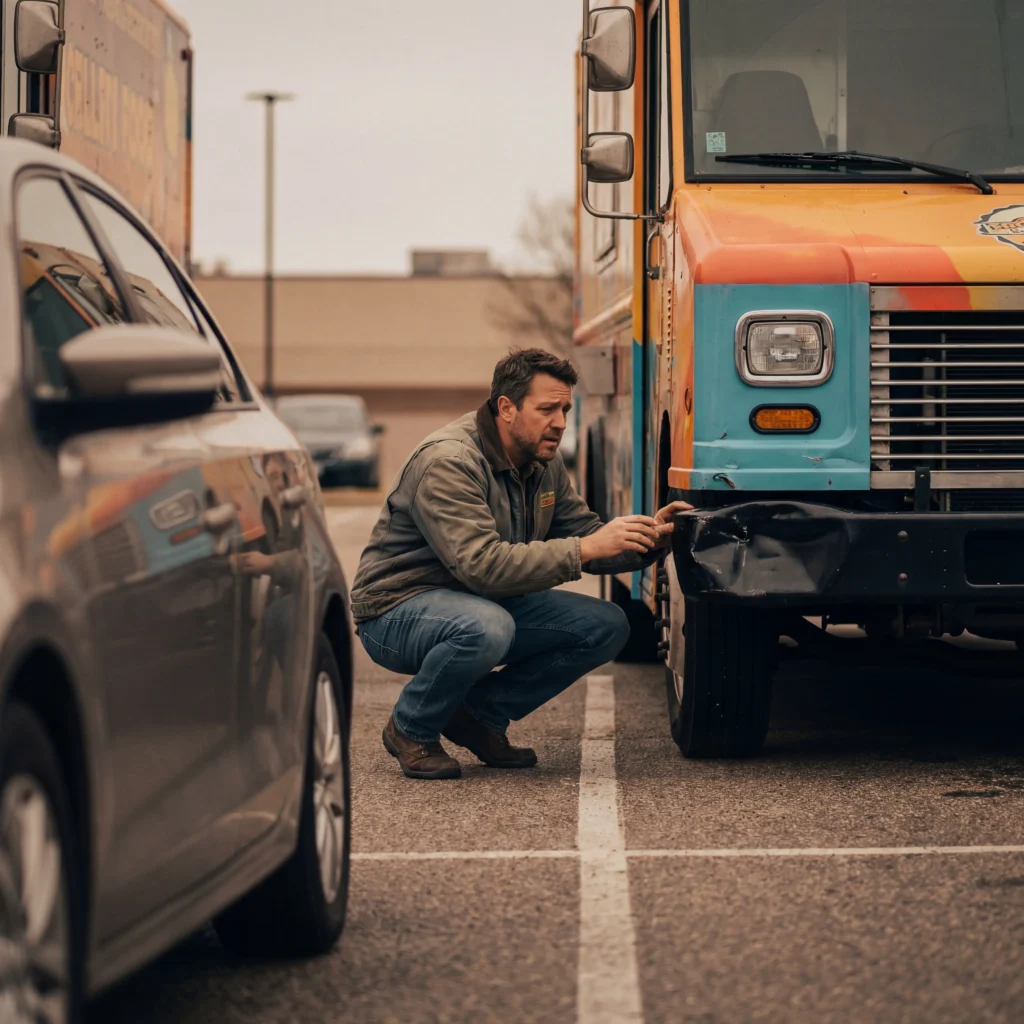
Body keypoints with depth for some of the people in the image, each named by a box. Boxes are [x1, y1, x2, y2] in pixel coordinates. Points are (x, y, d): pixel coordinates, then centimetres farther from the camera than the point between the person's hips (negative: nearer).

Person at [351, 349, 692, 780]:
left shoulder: (543, 463, 3)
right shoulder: (447, 462, -25)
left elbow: (583, 532, 8)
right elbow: (481, 566, -35)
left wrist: (646, 540, -13)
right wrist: (585, 549, -37)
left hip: (486, 602, 8)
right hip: (398, 611, -8)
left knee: (606, 626, -7)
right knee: (486, 627, -41)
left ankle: (480, 714, 4)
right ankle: (411, 730, -12)